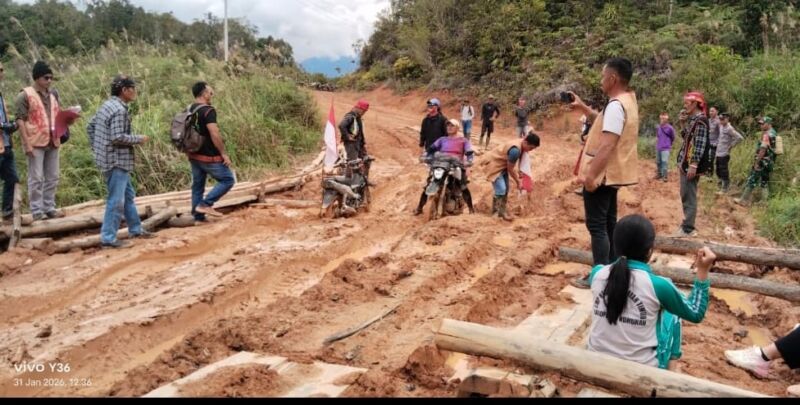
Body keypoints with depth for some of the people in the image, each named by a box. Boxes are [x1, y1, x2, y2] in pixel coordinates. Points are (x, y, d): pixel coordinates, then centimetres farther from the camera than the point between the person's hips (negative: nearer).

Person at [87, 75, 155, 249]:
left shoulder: (107, 105, 12)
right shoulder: (119, 110, -18)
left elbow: (90, 126, 17)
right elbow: (118, 137, -25)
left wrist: (97, 147, 20)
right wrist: (138, 139, -11)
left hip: (110, 159, 10)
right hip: (116, 161, -10)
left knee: (128, 195, 19)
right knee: (116, 200, -4)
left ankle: (136, 229, 29)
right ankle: (108, 238, 2)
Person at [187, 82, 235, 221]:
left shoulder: (188, 110, 10)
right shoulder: (208, 110, -16)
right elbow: (214, 134, -24)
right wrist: (223, 153, -17)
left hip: (194, 156, 9)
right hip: (209, 157, -9)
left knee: (197, 185, 13)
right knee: (228, 180, 2)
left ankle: (198, 216, 17)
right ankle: (205, 204, -5)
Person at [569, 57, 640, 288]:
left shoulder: (616, 105, -21)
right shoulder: (627, 100, 11)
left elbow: (608, 145, -28)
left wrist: (591, 174, -28)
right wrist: (582, 107, 17)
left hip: (602, 175, -10)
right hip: (611, 173, 10)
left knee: (596, 226, -4)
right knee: (608, 222, 17)